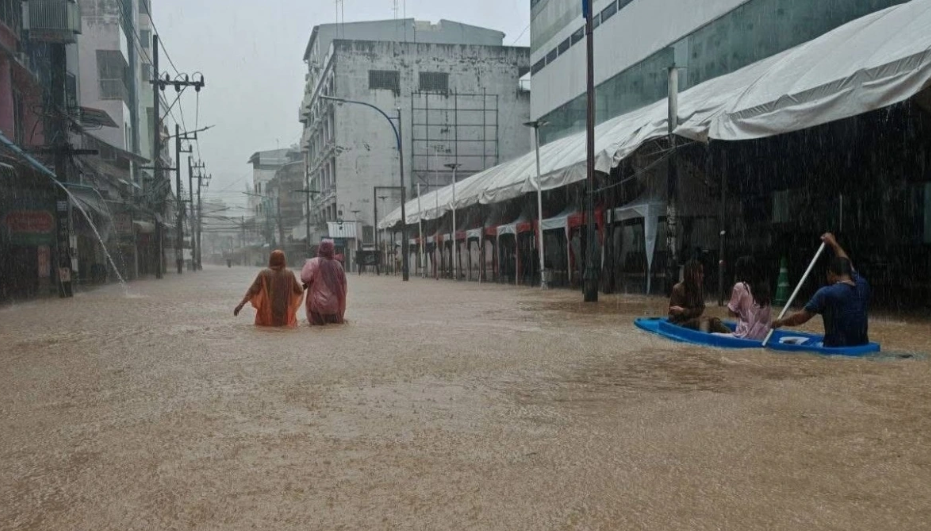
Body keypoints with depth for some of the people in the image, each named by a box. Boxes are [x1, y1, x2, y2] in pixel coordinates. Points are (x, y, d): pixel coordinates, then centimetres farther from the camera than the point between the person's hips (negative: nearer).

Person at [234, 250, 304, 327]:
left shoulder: (264, 274, -7)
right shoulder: (289, 274, -3)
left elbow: (252, 290, -12)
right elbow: (300, 291, 6)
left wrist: (240, 305, -13)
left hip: (268, 316, -1)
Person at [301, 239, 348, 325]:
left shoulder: (313, 262, -12)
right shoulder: (337, 264, -3)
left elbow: (304, 278, -23)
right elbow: (343, 284, 4)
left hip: (318, 305, -3)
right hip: (334, 305, 3)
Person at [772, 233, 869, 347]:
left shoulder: (827, 293, -11)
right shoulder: (862, 286, 4)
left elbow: (800, 318, -3)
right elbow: (847, 266, 26)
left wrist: (781, 322, 15)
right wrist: (834, 243, 38)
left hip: (836, 351, -7)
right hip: (861, 349, 7)